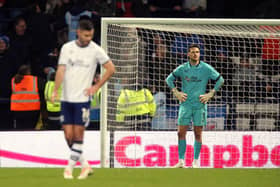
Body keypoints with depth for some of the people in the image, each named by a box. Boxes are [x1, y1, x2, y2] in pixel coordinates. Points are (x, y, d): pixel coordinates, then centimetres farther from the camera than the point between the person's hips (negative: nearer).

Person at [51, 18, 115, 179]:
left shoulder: (96, 50, -2)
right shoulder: (67, 48, 4)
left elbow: (111, 69, 4)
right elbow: (61, 70, 0)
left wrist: (96, 87, -1)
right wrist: (55, 91, -13)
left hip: (82, 98, -3)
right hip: (66, 98, 3)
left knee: (78, 134, -7)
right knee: (69, 135, 0)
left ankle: (70, 167, 0)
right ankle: (85, 165, 13)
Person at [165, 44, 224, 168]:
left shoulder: (206, 68, 0)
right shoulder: (182, 68, 4)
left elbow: (220, 80, 8)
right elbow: (169, 79, 16)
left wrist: (210, 94, 0)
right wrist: (176, 92, 4)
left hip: (200, 105, -1)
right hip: (185, 104, 1)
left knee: (198, 133, 0)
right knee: (181, 133, -4)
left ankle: (196, 161, 7)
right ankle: (181, 161, 1)